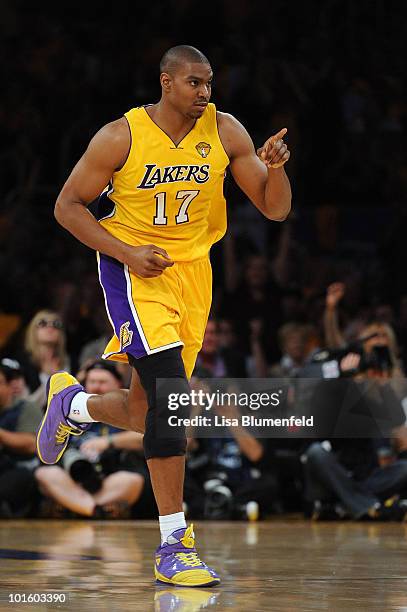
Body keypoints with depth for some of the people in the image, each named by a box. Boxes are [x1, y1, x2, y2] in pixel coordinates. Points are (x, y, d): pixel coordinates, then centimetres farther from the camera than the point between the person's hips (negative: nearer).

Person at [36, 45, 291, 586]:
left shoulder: (225, 132, -4)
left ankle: (73, 404, 46)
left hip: (192, 271, 5)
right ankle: (174, 545, -19)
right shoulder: (121, 137, -13)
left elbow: (276, 209, -2)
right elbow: (68, 206, -6)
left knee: (143, 415, 10)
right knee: (172, 396, -22)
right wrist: (126, 253, -18)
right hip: (134, 269, -5)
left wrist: (275, 169, -24)